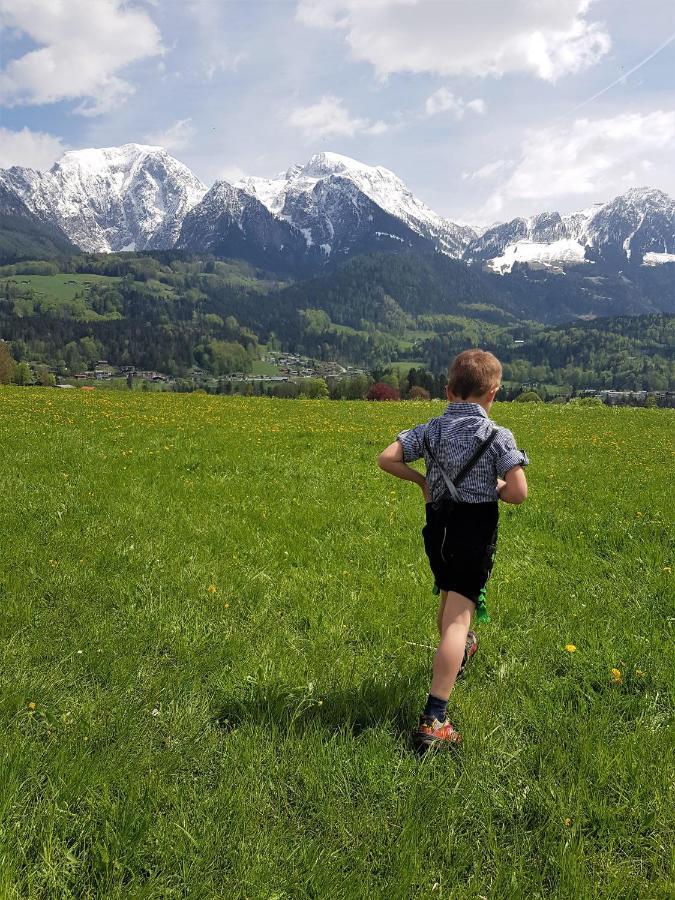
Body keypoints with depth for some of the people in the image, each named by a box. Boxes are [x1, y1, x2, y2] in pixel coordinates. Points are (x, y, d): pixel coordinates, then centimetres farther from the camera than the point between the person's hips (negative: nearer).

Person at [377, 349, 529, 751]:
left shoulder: (431, 429, -2)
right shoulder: (499, 437, -13)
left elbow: (386, 459, -6)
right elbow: (519, 492, -19)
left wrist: (422, 479, 7)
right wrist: (495, 489, 2)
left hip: (437, 530, 5)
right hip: (475, 533, -5)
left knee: (449, 597, 29)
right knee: (458, 616, -7)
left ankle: (458, 652, 58)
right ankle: (433, 721, -11)